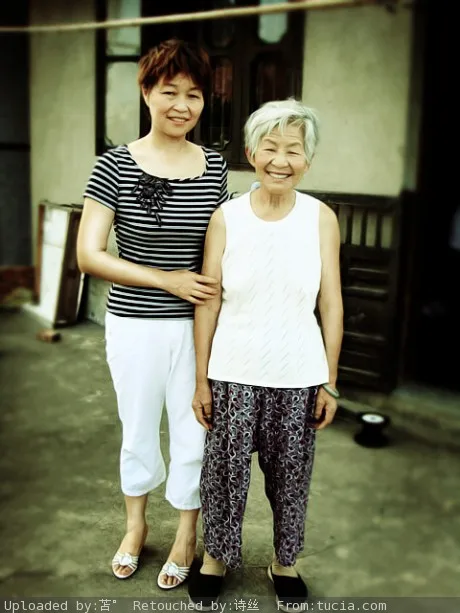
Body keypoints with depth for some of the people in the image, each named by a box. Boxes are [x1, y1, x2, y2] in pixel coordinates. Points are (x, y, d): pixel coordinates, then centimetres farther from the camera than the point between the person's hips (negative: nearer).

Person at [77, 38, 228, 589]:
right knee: (138, 429, 18)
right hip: (134, 324, -1)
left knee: (192, 432, 12)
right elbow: (88, 255, -12)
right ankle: (135, 527, 43)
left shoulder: (215, 166, -1)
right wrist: (169, 280, -16)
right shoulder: (115, 165, -9)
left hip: (196, 325, 1)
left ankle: (186, 536, 37)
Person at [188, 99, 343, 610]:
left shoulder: (321, 218, -5)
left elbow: (331, 305, -1)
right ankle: (216, 555, 38)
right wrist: (201, 379, -2)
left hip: (298, 376, 1)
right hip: (233, 373, 0)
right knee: (225, 469, 12)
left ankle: (284, 561, 40)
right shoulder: (226, 218, -6)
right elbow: (208, 303, -3)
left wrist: (330, 382, 0)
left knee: (290, 473, 15)